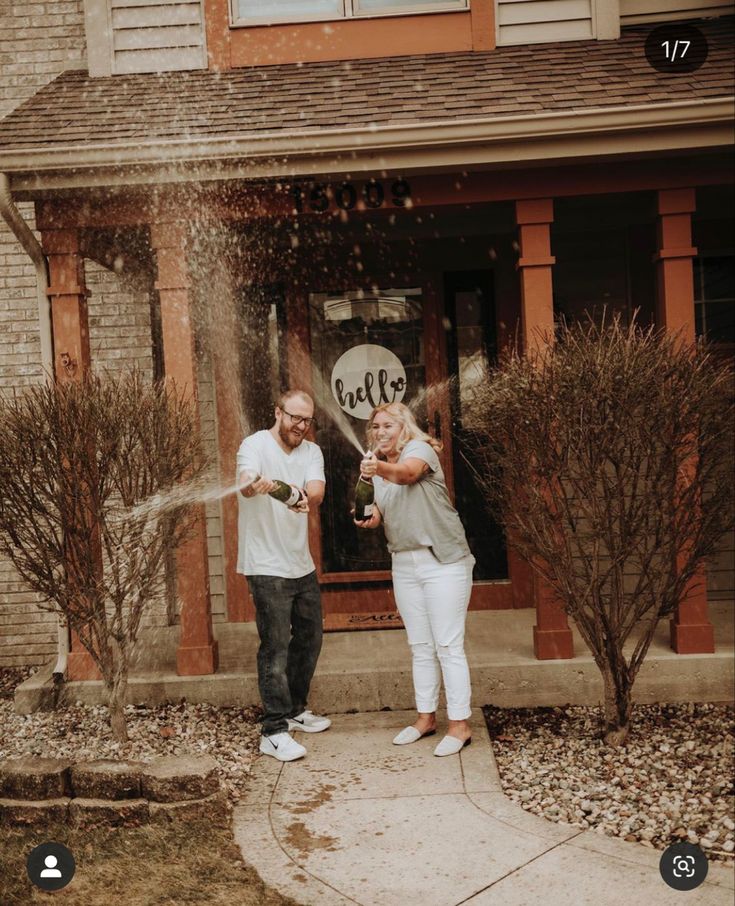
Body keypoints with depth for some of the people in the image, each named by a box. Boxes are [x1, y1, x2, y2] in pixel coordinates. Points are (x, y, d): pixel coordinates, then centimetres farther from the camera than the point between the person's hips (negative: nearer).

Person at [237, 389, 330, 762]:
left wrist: (306, 498, -39)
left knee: (310, 639, 17)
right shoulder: (255, 445, -12)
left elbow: (317, 490, -15)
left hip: (302, 564, 7)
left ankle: (295, 710, 36)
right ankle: (274, 732, 4)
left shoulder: (311, 452, 4)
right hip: (267, 567, -7)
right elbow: (245, 483, -33)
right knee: (275, 647, -5)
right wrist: (256, 485, -57)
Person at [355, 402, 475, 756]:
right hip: (404, 564, 7)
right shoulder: (378, 467, 13)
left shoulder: (420, 448, -10)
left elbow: (407, 473, -33)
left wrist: (381, 468, -53)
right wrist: (369, 518, -11)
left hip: (443, 561, -7)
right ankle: (426, 717, 24)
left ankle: (459, 724, 4)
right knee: (420, 646, 14)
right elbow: (381, 512, 11)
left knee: (448, 645, -4)